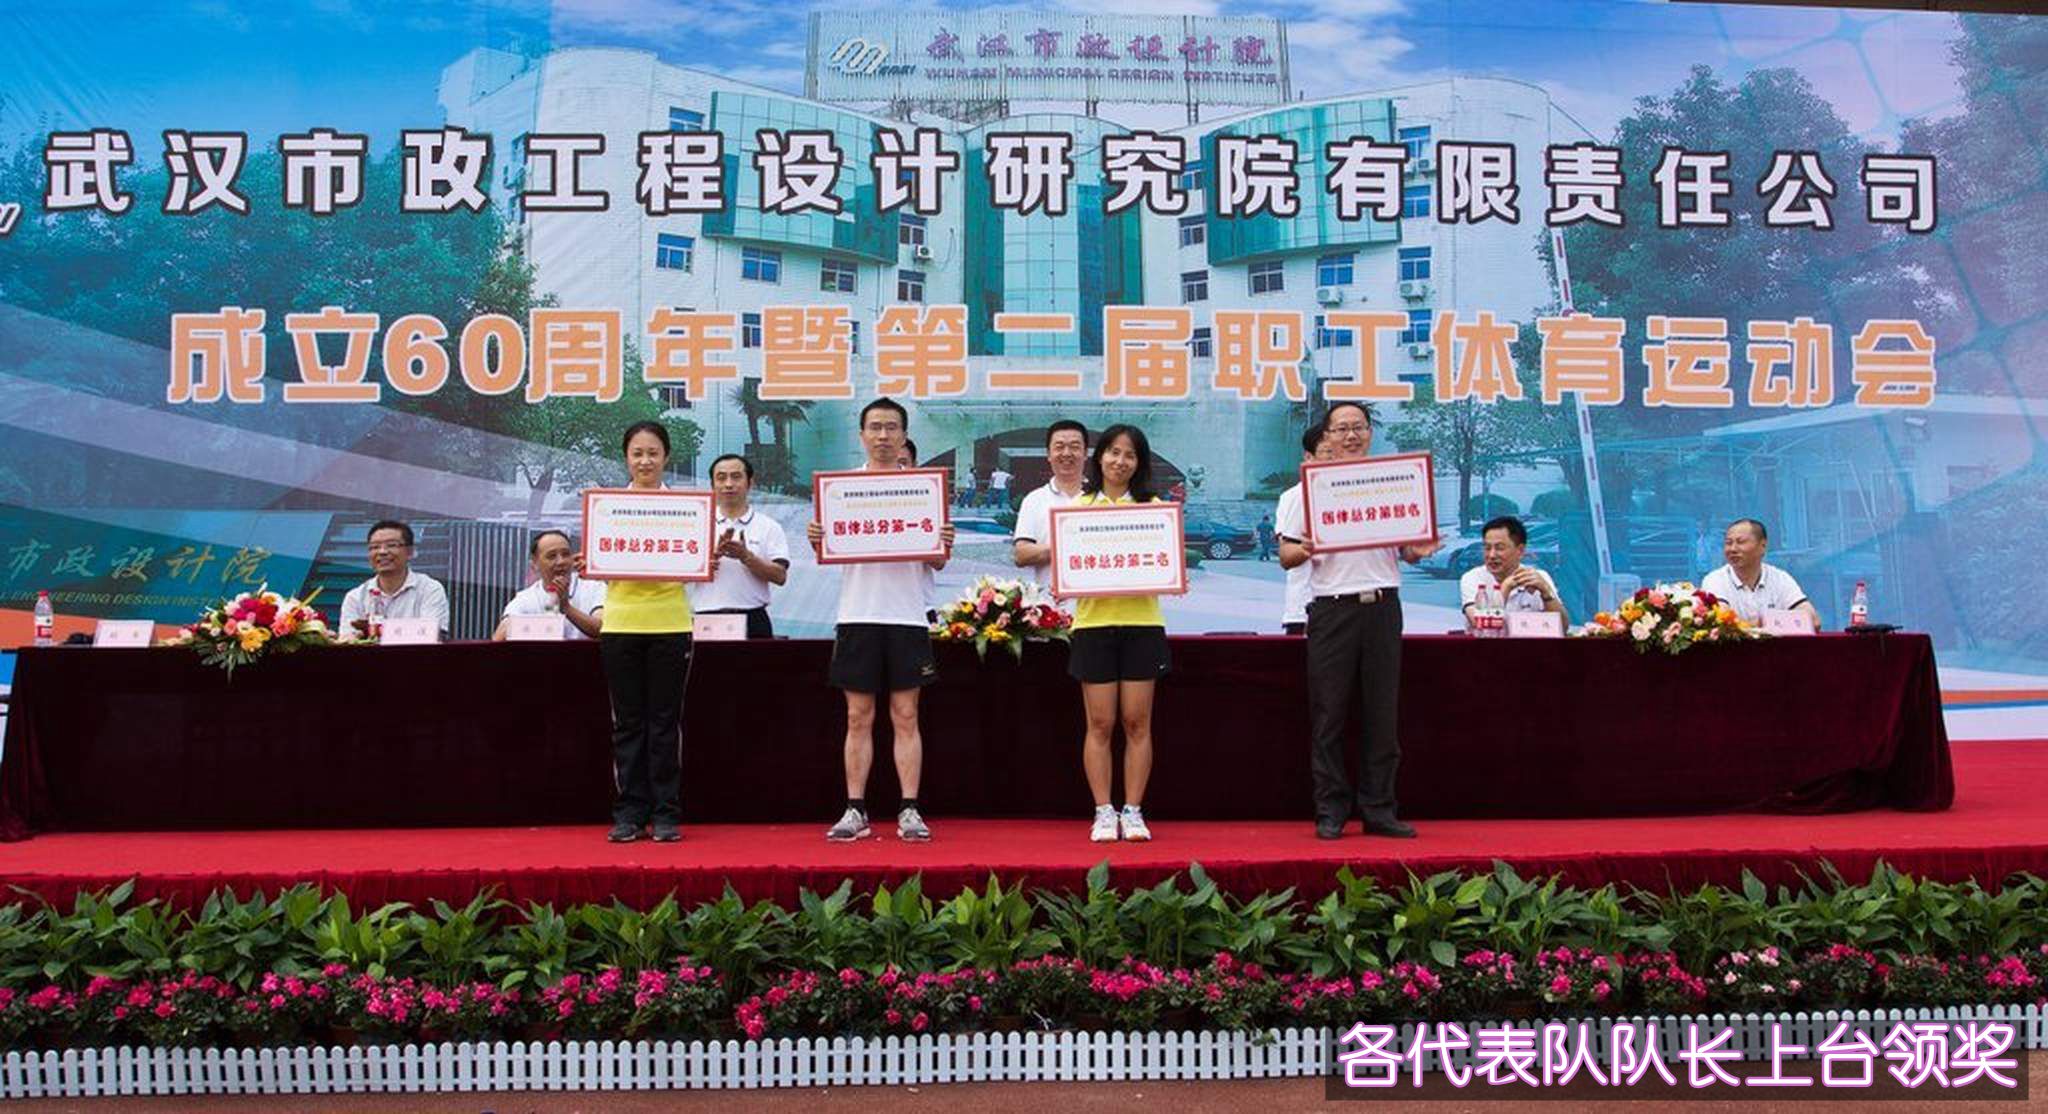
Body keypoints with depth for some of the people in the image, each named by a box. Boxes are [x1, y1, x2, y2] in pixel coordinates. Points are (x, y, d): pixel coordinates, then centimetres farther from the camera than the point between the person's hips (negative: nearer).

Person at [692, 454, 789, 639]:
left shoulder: (769, 527, 8)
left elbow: (780, 576, -2)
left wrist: (746, 556, -15)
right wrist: (713, 554, -16)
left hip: (752, 619, 0)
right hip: (707, 619, 1)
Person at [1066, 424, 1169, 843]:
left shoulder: (1152, 506, 9)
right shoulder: (1078, 505, 8)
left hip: (1142, 622, 1)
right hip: (1094, 621, 0)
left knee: (1137, 723, 2)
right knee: (1100, 723, 1)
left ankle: (1133, 812, 9)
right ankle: (1103, 813, 8)